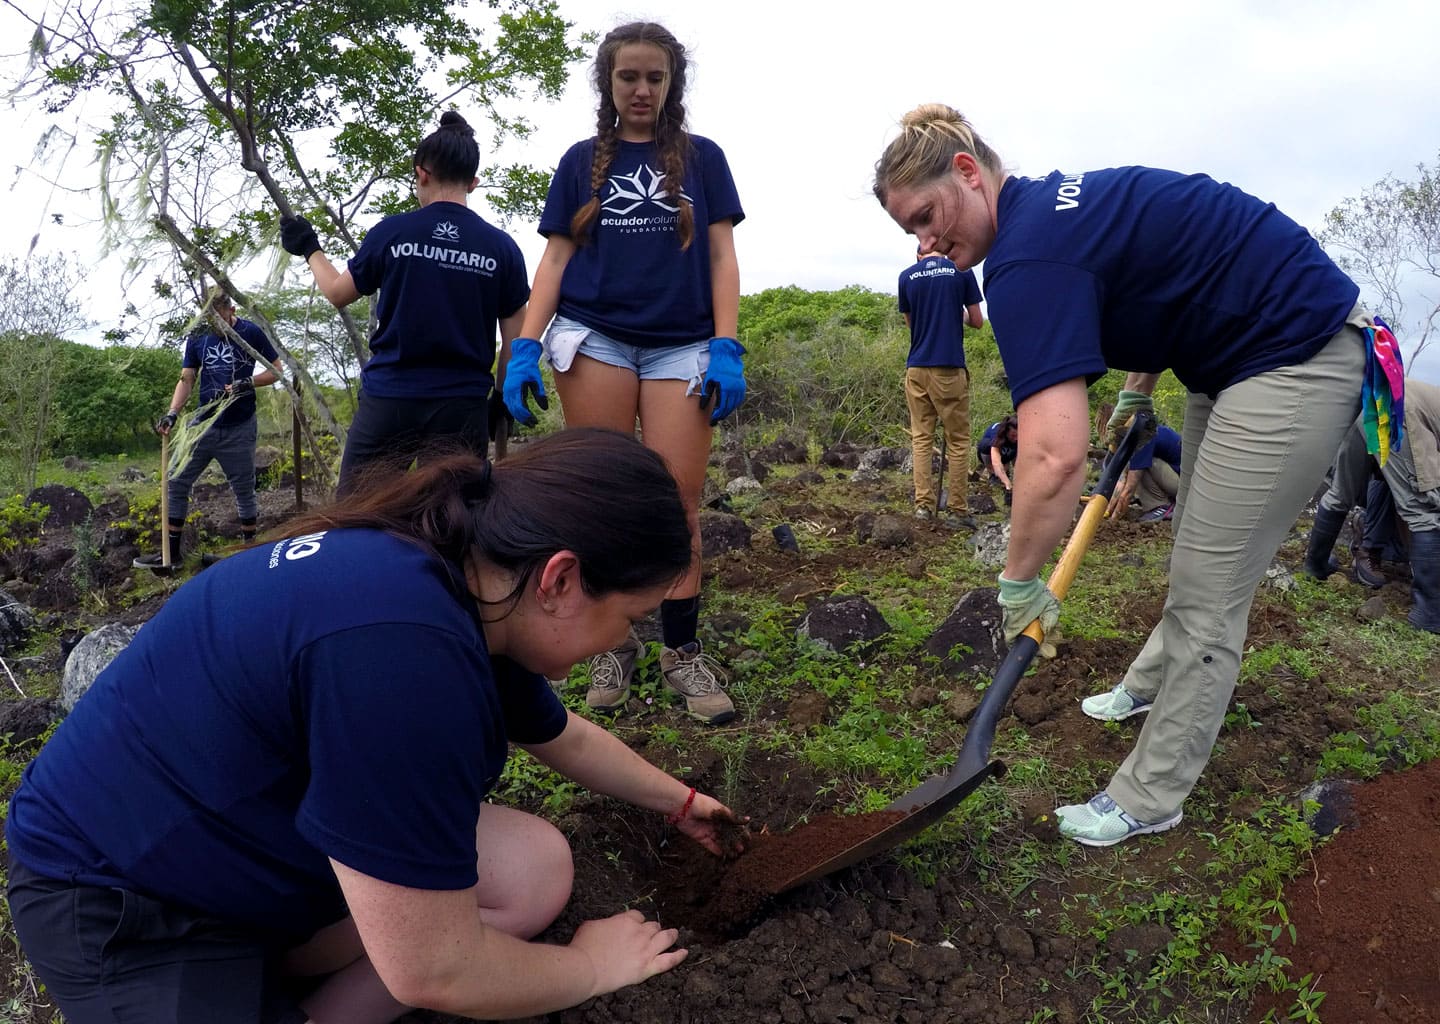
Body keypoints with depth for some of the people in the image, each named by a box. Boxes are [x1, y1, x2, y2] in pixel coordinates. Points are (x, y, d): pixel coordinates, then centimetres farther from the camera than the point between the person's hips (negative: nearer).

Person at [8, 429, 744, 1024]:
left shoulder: (473, 598, -5)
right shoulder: (400, 643, -36)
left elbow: (566, 737, 16)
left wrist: (677, 801, 28)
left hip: (270, 830, 9)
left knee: (537, 870, -2)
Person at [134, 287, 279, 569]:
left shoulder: (251, 333, -5)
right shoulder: (197, 337, 4)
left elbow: (275, 370, 0)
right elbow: (187, 380, 4)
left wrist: (249, 382, -18)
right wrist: (172, 413, -10)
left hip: (240, 429, -4)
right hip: (203, 423, 4)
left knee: (244, 491, 4)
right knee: (176, 483, 2)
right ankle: (171, 552, 10)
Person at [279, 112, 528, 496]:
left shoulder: (391, 232, -1)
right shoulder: (502, 247, 0)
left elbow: (338, 293, 14)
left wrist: (309, 249, 32)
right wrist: (502, 401, 15)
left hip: (387, 398, -1)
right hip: (463, 406, 1)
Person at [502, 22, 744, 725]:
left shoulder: (701, 158, 15)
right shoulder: (582, 161, 16)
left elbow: (720, 257, 8)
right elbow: (556, 258, 10)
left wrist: (727, 349, -5)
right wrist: (524, 348, -2)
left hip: (680, 345, 0)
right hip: (593, 337, 1)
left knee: (678, 503, -6)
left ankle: (682, 652, 3)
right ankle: (613, 645, 9)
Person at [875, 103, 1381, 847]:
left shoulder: (1028, 256, -28)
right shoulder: (1051, 203, 3)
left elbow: (1055, 456, -38)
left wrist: (1019, 581, -25)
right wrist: (1137, 389, 18)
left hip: (1296, 359, -10)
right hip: (1232, 354, 10)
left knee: (1207, 595, -4)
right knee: (1199, 556, 25)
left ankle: (1151, 798, 9)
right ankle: (1153, 682, 45)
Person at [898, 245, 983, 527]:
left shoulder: (906, 276, 7)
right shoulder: (961, 271, 2)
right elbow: (977, 321, 6)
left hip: (916, 368, 2)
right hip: (950, 367, -2)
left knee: (921, 438, 9)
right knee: (958, 441, 4)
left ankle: (923, 504, 4)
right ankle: (958, 509, 4)